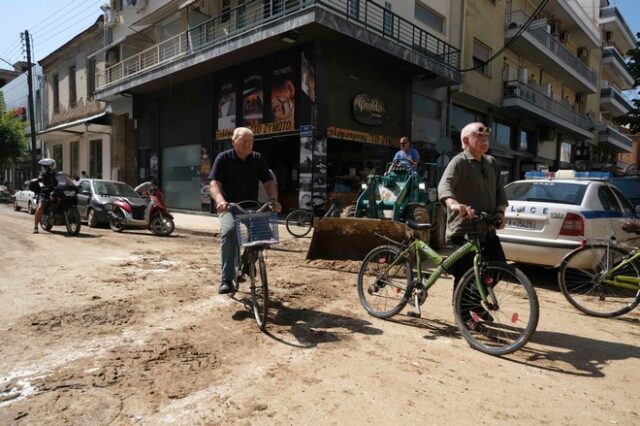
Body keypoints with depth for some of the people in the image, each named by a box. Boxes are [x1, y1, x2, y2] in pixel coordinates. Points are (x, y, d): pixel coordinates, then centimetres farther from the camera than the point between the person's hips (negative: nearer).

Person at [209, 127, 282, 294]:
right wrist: (220, 200, -34)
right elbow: (214, 183, -14)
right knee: (229, 231, -31)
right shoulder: (223, 158, -5)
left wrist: (273, 200, -20)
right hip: (229, 207, -3)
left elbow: (269, 182, -1)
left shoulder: (257, 159, 4)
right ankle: (227, 280, -26)